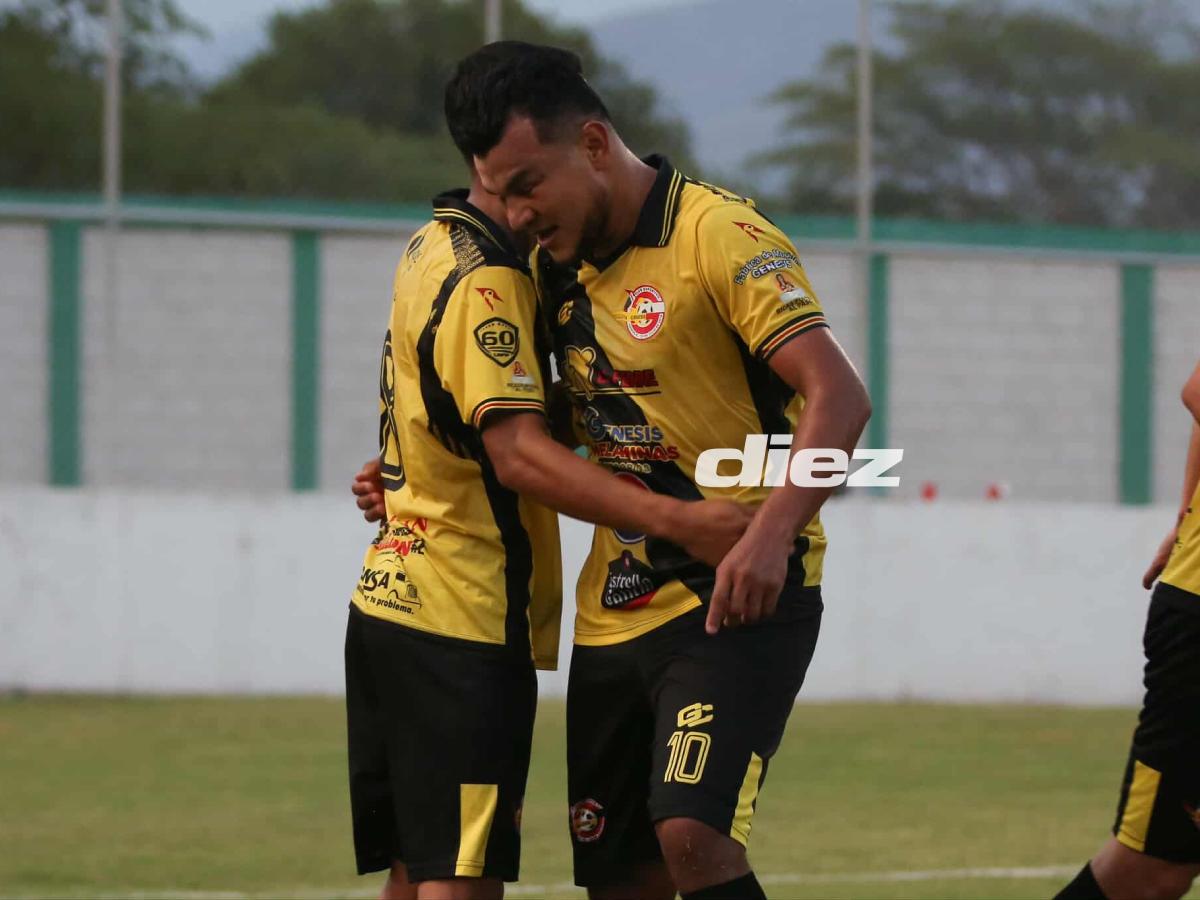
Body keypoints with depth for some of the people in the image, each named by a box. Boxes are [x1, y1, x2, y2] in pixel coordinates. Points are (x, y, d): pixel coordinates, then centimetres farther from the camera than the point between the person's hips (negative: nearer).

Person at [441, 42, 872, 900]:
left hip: (740, 601, -8)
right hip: (615, 609, 8)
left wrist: (771, 532, -34)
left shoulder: (717, 234, -13)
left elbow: (838, 396, -21)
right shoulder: (559, 264, 11)